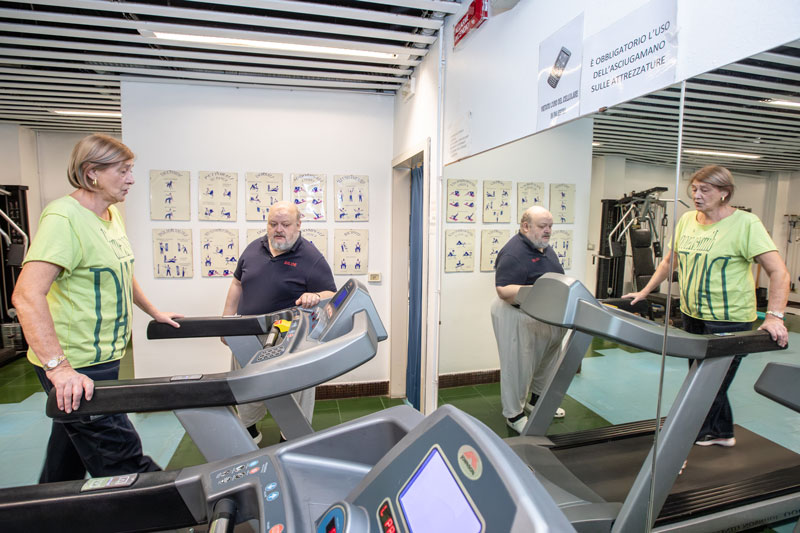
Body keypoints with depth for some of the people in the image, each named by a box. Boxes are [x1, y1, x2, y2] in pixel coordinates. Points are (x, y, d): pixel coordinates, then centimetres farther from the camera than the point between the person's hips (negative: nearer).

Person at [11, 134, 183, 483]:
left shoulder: (110, 215, 10)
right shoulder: (64, 218, -19)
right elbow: (27, 296, -27)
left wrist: (155, 313, 26)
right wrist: (59, 368, -33)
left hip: (103, 359, 9)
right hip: (75, 368, -9)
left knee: (69, 459, 25)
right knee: (123, 461, -1)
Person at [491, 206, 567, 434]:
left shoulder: (545, 248, 8)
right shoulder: (513, 253, -23)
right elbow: (503, 290, -29)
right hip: (518, 318, -10)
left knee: (547, 360, 21)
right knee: (518, 366, 1)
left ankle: (537, 400, 41)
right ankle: (513, 414, 17)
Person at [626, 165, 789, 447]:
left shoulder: (746, 223, -11)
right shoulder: (687, 220, 6)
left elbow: (779, 272, -14)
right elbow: (670, 260, 17)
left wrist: (774, 316, -25)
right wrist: (645, 292, 13)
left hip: (729, 319, -6)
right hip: (692, 315, 6)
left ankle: (706, 433, 21)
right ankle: (721, 433, 35)